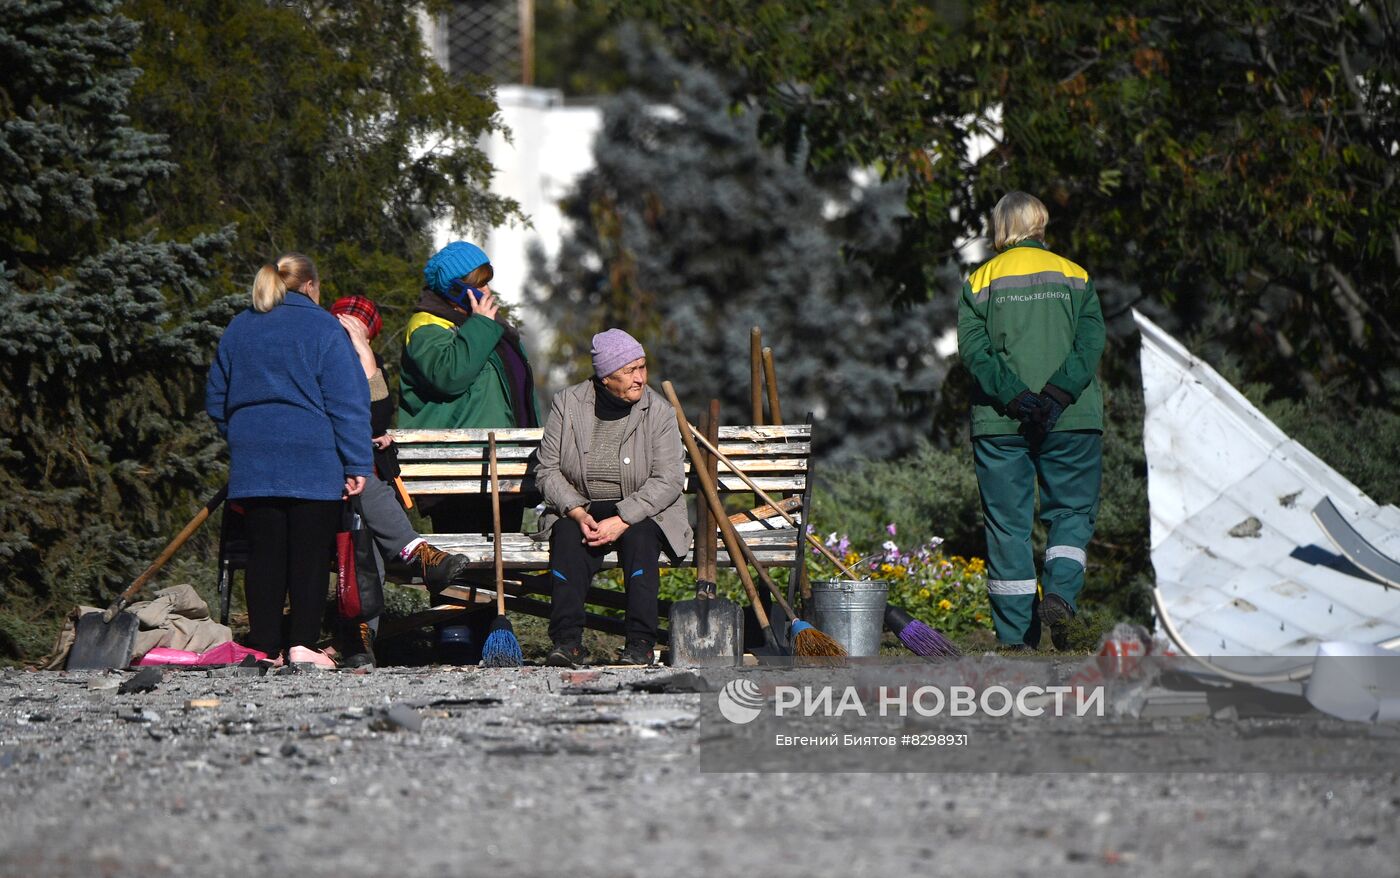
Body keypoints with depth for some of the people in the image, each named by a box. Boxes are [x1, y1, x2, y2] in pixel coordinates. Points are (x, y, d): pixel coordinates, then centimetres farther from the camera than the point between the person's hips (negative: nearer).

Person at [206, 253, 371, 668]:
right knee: (310, 554, -1)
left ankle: (264, 646, 4)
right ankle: (303, 644, -5)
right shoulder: (322, 328, -3)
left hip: (253, 463, 4)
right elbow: (347, 401, -8)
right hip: (313, 463, -4)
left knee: (264, 555, 5)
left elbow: (216, 400, 20)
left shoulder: (237, 329, 13)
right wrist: (356, 463, -7)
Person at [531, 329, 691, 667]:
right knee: (568, 536, -31)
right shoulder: (567, 404, -1)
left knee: (639, 536, -33)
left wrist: (622, 521, -24)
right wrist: (578, 513, -19)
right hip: (579, 509, 1)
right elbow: (547, 470, -1)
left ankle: (641, 644, -34)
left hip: (642, 513, -1)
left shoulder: (658, 411, -4)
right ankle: (567, 642, -34)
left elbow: (668, 480, -11)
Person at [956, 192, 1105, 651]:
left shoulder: (980, 282, 6)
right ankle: (1060, 591, -14)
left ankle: (1016, 635, 3)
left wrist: (1017, 397, -14)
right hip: (1071, 422, 0)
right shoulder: (1075, 277, 7)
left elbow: (974, 349, -7)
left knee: (1007, 523, 5)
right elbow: (1090, 342, -7)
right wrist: (1055, 396, -15)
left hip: (999, 423, 0)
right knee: (1072, 510, 12)